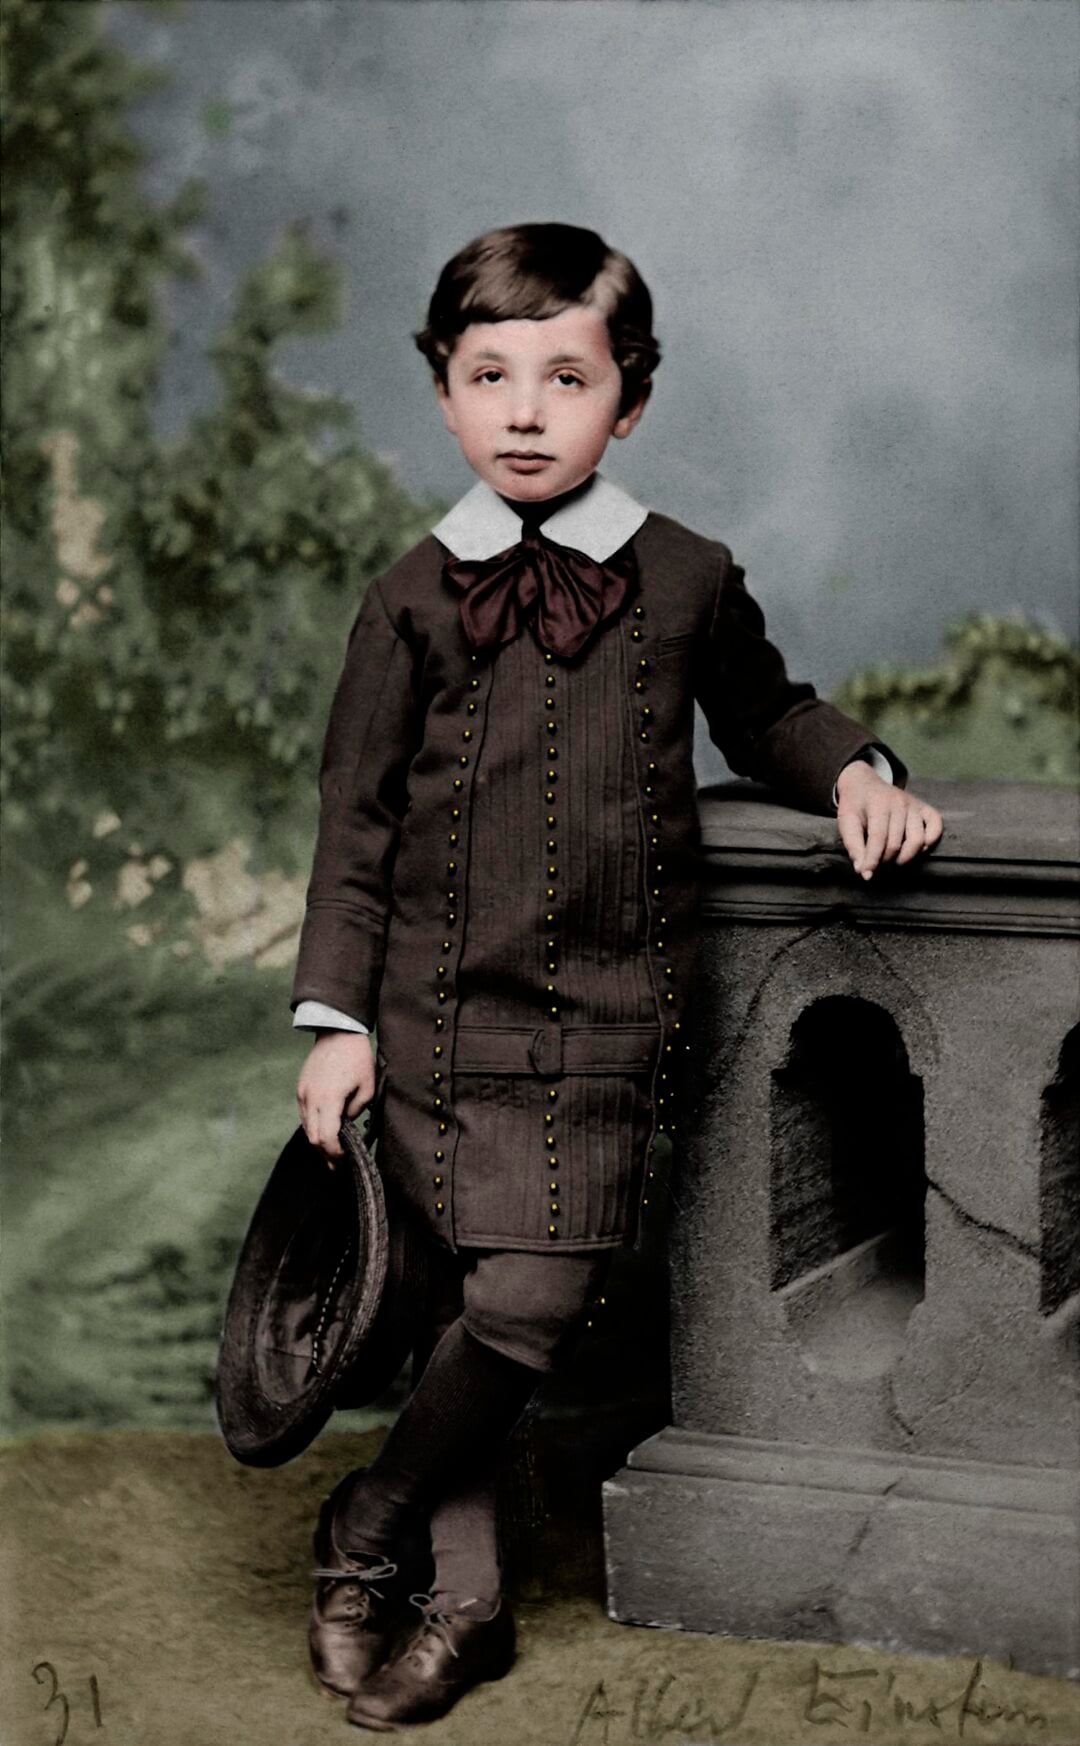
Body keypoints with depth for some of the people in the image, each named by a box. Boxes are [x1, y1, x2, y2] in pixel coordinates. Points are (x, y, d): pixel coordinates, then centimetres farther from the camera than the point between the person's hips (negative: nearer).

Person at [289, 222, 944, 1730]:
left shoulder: (687, 581, 3)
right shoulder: (414, 599, 3)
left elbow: (763, 714, 22)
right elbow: (357, 814, 6)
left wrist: (856, 771, 1)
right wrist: (335, 1014, 1)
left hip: (606, 1017, 0)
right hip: (434, 1013, 1)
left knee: (530, 1306, -9)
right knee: (467, 1306, 5)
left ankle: (364, 1533, 13)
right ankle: (466, 1603, 20)